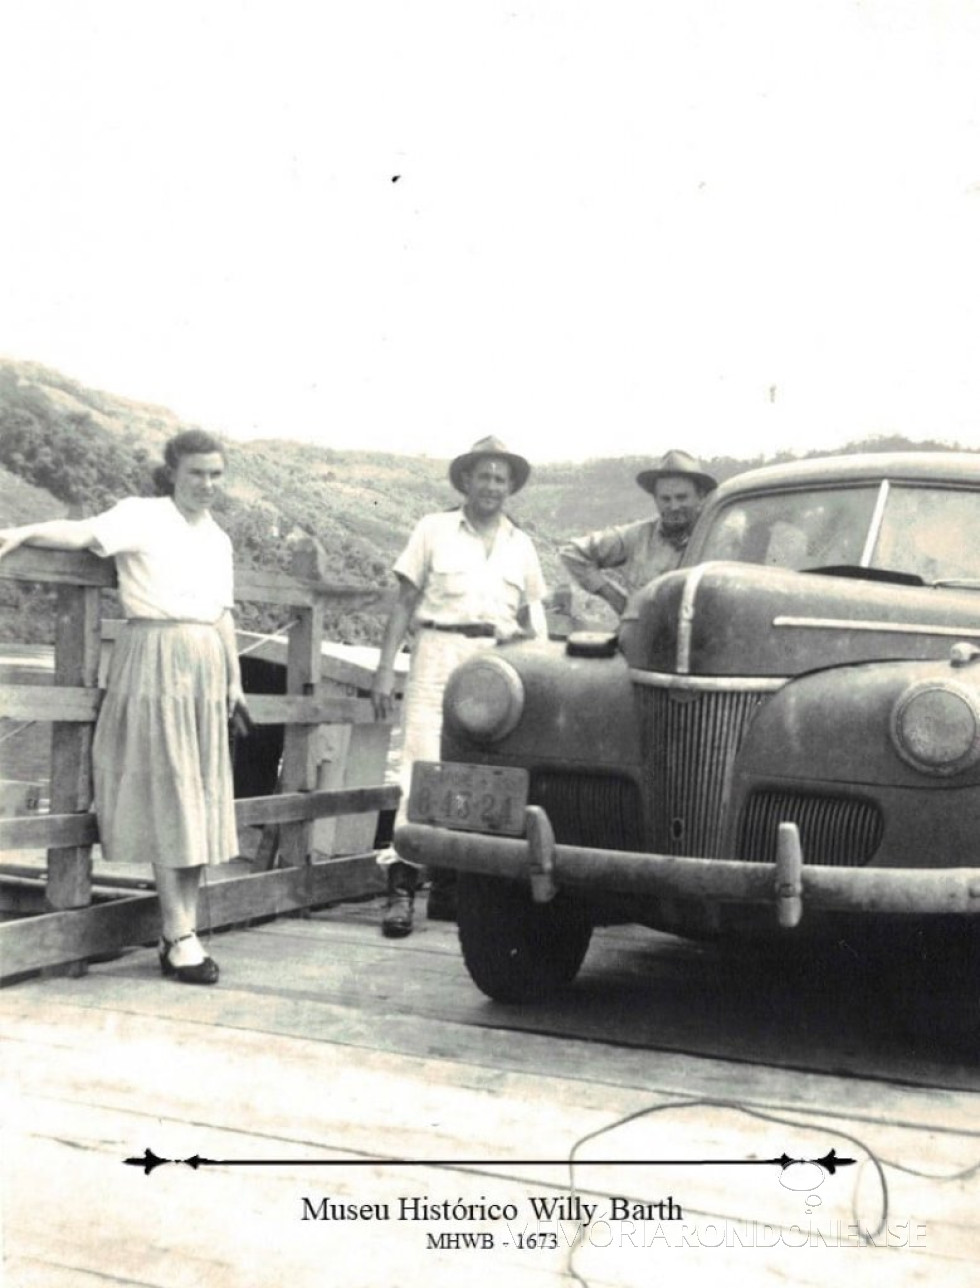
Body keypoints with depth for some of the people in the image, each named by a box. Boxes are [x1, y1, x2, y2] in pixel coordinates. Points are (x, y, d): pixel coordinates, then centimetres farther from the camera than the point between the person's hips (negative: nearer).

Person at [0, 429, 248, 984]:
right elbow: (83, 532, -20)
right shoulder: (143, 517, -4)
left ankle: (186, 928, 12)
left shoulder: (218, 538, 16)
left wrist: (234, 679, 17)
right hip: (156, 662, -6)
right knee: (167, 796, -6)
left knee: (200, 799, 5)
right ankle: (179, 936, -3)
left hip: (205, 669, 7)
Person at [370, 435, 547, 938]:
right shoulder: (433, 529, 8)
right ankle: (402, 887, -10)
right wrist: (385, 669, -2)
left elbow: (533, 614, 21)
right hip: (440, 655, -3)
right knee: (421, 767, -11)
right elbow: (405, 603, 6)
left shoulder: (521, 544, 17)